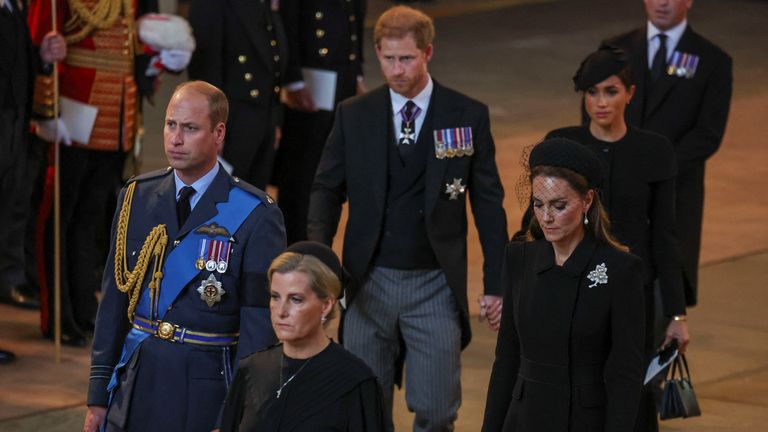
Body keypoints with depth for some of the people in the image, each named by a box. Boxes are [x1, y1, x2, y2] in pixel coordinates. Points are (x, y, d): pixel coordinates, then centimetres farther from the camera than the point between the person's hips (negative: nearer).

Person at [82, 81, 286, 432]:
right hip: (136, 380, 4)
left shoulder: (255, 216, -8)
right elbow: (114, 299, 9)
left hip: (206, 389, -4)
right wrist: (98, 396, 7)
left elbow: (259, 323, -9)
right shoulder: (136, 198, 6)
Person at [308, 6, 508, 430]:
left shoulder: (468, 116, -3)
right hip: (368, 283, 2)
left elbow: (488, 203, 2)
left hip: (435, 284, -2)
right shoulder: (353, 116, 1)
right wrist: (318, 251, -14)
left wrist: (495, 284, -1)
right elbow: (327, 189, 6)